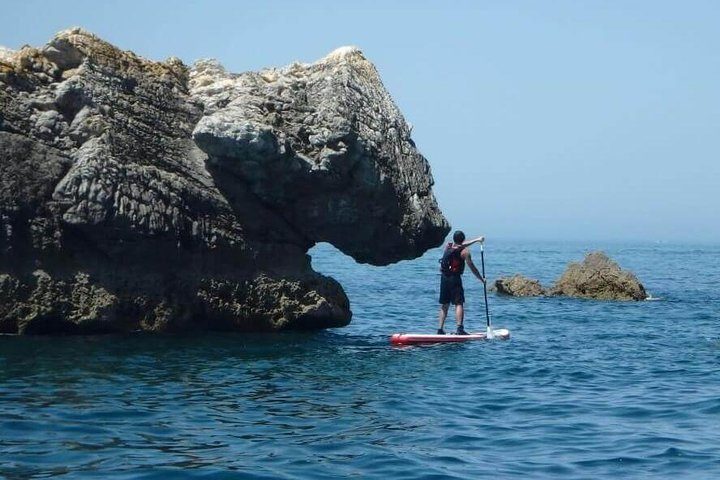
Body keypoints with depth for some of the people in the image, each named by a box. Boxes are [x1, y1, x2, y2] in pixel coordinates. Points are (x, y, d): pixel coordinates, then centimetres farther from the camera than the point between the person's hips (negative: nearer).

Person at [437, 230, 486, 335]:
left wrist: (476, 240, 18)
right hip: (455, 278, -5)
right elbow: (472, 268, -7)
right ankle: (460, 329, -17)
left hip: (444, 278, 5)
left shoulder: (447, 247, 6)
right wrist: (482, 279, 3)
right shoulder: (465, 251, -8)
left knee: (444, 305, 11)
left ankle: (440, 329, 9)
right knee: (459, 304, -5)